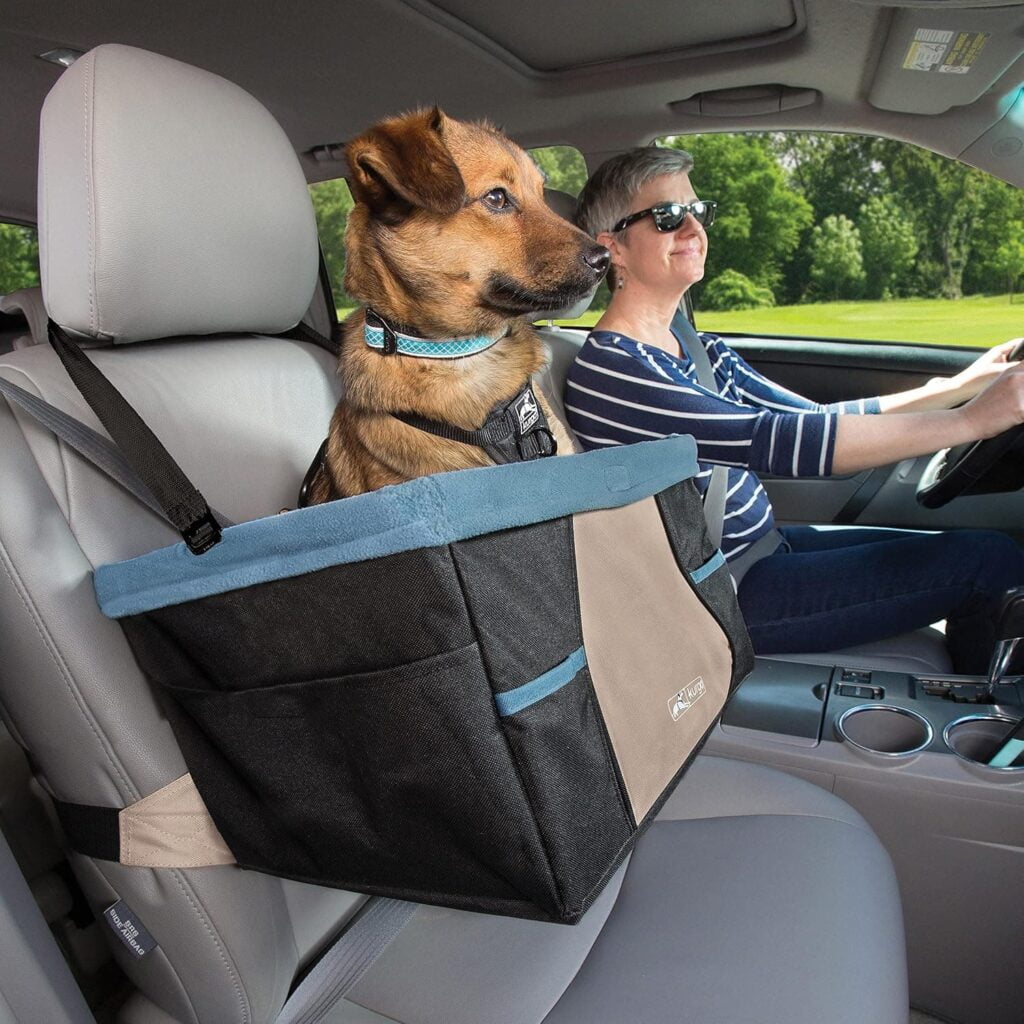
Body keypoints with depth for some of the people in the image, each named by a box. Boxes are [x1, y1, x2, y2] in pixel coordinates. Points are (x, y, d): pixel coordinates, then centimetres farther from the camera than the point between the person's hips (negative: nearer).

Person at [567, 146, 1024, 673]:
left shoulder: (694, 347, 9)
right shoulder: (606, 369, -19)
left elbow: (817, 419, 8)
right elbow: (773, 442, -28)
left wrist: (960, 386, 0)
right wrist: (971, 419, -25)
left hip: (764, 545, 9)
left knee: (979, 549, 10)